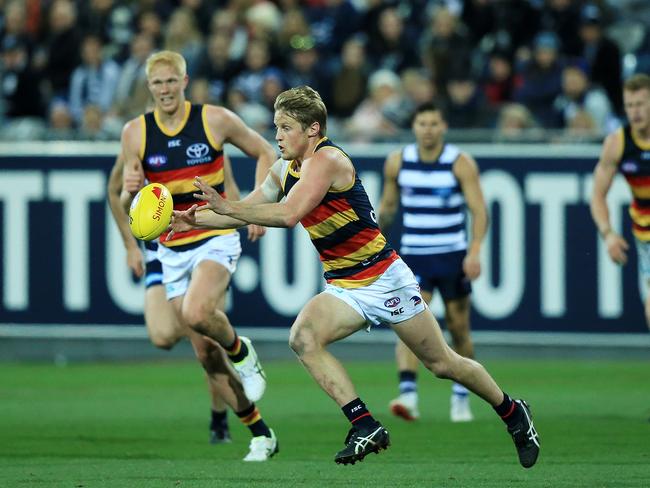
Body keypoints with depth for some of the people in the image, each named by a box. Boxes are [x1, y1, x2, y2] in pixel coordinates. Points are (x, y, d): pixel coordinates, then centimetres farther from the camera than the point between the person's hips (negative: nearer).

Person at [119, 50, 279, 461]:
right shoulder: (135, 133, -1)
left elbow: (265, 153, 6)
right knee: (207, 354, 2)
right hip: (172, 252, 4)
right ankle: (261, 434, 16)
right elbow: (128, 205, 2)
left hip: (217, 239, -4)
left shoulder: (215, 120, -7)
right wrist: (131, 191, -22)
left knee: (196, 313, -32)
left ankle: (242, 352, 0)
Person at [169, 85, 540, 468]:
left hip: (384, 279, -7)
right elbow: (247, 212, 12)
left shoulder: (327, 160, -22)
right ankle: (366, 427, -20)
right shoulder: (285, 170, 5)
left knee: (442, 364, 3)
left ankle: (512, 412, 28)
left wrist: (226, 206, -34)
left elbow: (288, 215, -34)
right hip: (343, 288, 7)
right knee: (303, 339, -22)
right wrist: (193, 220, -1)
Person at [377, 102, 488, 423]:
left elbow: (479, 210, -11)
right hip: (413, 257, 1)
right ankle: (408, 395, -30)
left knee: (459, 330, 8)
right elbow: (387, 206, 17)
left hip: (453, 257, -1)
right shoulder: (397, 162, 2)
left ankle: (461, 398, 25)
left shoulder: (461, 164, -6)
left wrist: (475, 251, -23)